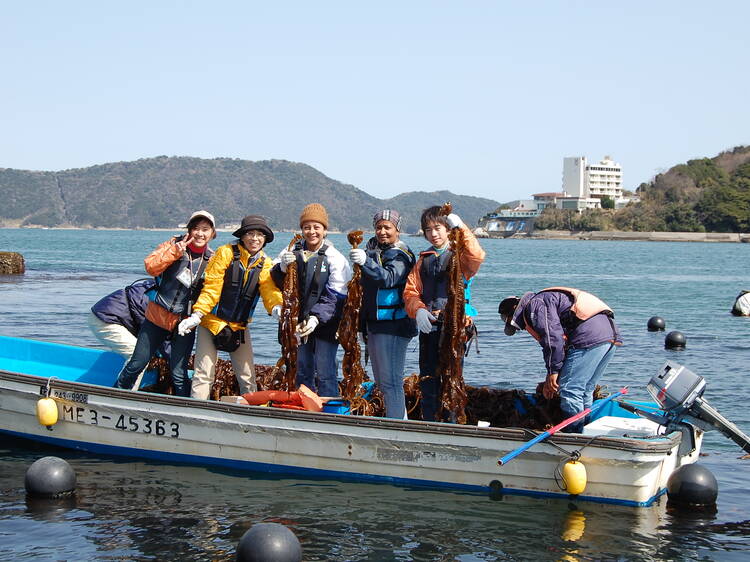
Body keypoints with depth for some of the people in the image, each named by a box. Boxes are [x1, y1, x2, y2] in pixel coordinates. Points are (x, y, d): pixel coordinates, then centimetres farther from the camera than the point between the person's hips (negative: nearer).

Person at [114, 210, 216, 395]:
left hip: (185, 323, 0)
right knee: (136, 365, 11)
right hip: (157, 317, 0)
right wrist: (175, 252, -25)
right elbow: (151, 267, -16)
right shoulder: (174, 245, -4)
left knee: (179, 374, 1)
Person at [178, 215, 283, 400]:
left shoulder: (264, 263, 3)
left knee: (248, 377, 4)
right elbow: (211, 288, -12)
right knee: (204, 374, -7)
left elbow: (269, 290, -11)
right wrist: (197, 315, -22)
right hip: (212, 321, -4)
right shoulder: (226, 253, -9)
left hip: (240, 326, 4)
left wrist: (277, 308, -33)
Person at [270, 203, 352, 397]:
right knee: (302, 373, 12)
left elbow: (335, 297, -13)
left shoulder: (335, 258, -7)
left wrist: (317, 318, -26)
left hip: (325, 324, -4)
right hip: (298, 322, 5)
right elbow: (275, 283, 4)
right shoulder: (292, 253, 7)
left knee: (325, 374, -8)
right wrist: (282, 268, -18)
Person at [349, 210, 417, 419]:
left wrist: (366, 262, -44)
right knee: (380, 380, 15)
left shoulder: (400, 255, -10)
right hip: (373, 323, 9)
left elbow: (388, 278, -31)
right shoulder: (372, 251, 15)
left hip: (393, 324, -9)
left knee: (390, 381, -11)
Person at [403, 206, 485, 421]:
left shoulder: (460, 255, 3)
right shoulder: (424, 260, 19)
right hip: (428, 326, 5)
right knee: (427, 378, 7)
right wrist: (418, 310, -9)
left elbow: (477, 256, -22)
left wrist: (461, 228, -27)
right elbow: (410, 290, 11)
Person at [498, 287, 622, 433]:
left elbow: (552, 336, -12)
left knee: (570, 392, -7)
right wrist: (551, 382, 29)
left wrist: (553, 372, -9)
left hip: (590, 337, -10)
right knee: (585, 391, 15)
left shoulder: (535, 303, 3)